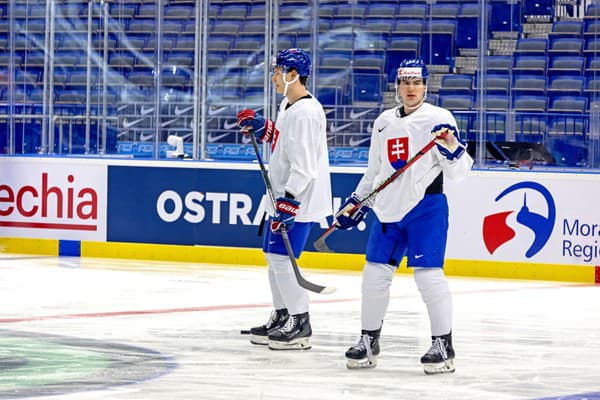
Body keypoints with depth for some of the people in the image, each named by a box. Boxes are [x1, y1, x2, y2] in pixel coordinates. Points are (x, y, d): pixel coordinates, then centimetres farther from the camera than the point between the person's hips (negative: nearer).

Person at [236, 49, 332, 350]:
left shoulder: (305, 113, -22)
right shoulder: (289, 105, 11)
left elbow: (304, 165, -26)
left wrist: (289, 201, -29)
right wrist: (262, 128, 13)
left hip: (300, 200, -11)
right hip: (283, 195, 11)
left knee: (281, 257, -11)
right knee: (273, 255, 17)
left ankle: (300, 325, -5)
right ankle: (282, 317, 28)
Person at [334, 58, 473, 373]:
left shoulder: (438, 119, -4)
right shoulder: (384, 122, 14)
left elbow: (459, 172, -8)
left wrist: (451, 147, -26)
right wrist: (356, 203, 19)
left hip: (426, 207, -6)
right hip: (388, 209, 6)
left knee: (428, 274, -12)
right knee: (375, 274, 6)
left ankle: (443, 345, -5)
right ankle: (369, 341, 20)